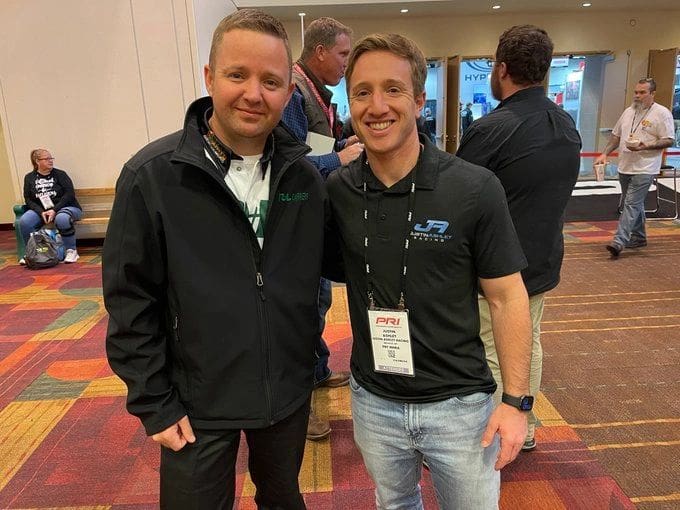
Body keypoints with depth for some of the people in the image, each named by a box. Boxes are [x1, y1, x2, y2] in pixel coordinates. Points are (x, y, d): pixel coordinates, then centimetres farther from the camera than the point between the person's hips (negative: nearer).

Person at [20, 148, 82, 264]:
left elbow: (69, 194, -7)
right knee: (24, 221, -25)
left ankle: (71, 251, -22)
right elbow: (28, 199, 5)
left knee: (61, 219, -38)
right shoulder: (29, 178, 10)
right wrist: (41, 212, -14)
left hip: (65, 207, -3)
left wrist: (54, 210, -18)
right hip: (40, 210, 3)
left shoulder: (60, 174, 3)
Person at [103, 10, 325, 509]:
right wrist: (154, 403, -9)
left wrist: (311, 353, 8)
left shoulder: (305, 176, -5)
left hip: (290, 391, 3)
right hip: (197, 403, -3)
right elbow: (130, 303, -11)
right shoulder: (151, 176, -16)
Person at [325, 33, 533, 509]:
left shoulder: (476, 189, -16)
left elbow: (507, 298, -9)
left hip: (459, 403, -2)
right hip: (373, 401, 3)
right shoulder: (336, 190, -8)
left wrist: (516, 401, -9)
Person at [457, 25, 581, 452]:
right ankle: (524, 429, 37)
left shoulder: (491, 130, -21)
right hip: (545, 261, 8)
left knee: (492, 356, 4)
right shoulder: (568, 125, 4)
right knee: (529, 345, 20)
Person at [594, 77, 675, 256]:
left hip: (644, 169, -7)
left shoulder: (662, 113, -6)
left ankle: (619, 241, -19)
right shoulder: (628, 111, 13)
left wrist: (645, 146, -22)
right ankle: (639, 238, 28)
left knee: (631, 204, -14)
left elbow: (669, 140, -9)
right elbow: (616, 135, 19)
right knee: (635, 203, 16)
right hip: (625, 167, 7)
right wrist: (604, 154, 8)